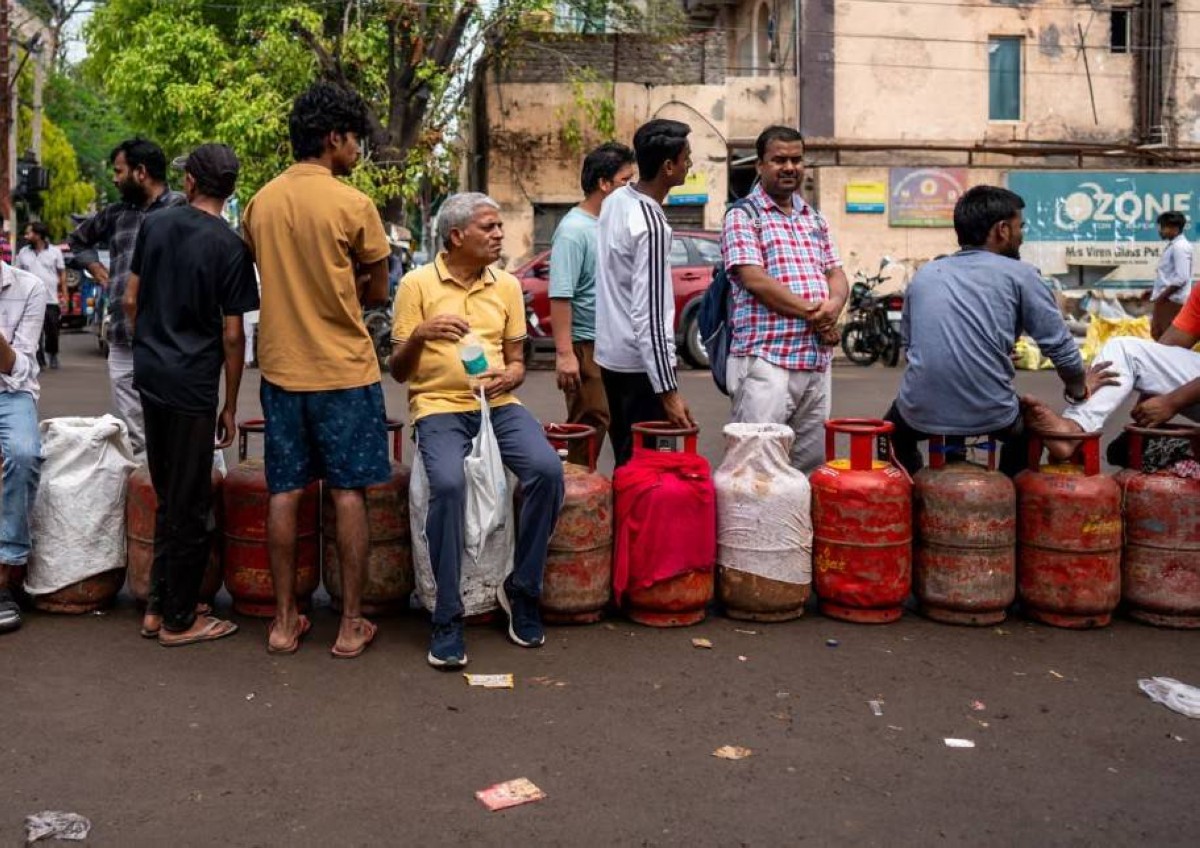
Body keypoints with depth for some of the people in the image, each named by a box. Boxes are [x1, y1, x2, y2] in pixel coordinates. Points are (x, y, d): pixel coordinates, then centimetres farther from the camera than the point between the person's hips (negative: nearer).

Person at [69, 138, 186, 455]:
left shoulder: (181, 209, -4)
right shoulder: (116, 213, 18)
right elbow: (77, 239, 35)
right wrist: (94, 265, 17)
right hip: (122, 341, 6)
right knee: (130, 437, 11)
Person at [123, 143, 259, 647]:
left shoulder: (154, 225, 5)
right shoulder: (230, 246, -10)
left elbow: (131, 300, 10)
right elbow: (232, 335, -9)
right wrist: (230, 406, -1)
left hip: (149, 373, 6)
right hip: (193, 383, -6)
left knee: (167, 497, 17)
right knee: (190, 504, 4)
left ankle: (157, 607, 25)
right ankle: (179, 620, 13)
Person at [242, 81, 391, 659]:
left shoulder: (259, 202, 5)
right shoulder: (354, 205, -11)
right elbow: (377, 292, -2)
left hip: (281, 367, 5)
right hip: (344, 369, -4)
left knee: (284, 493, 9)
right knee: (347, 493, 3)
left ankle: (285, 621, 15)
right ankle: (351, 624, 9)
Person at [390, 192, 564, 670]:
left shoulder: (507, 286, 13)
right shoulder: (418, 284, 1)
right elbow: (397, 371, 2)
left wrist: (508, 377, -8)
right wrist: (419, 335, -19)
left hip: (497, 404, 3)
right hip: (438, 406, -3)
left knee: (547, 469, -25)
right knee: (448, 483, -33)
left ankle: (521, 590, -5)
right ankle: (448, 619, -19)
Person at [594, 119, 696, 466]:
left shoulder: (615, 200, 6)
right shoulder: (651, 226, -21)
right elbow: (650, 316, -24)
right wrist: (669, 391, -23)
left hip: (611, 353, 9)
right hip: (639, 363, -9)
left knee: (626, 459, 16)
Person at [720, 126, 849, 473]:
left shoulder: (815, 219, 20)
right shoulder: (743, 216, -2)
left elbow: (837, 275, 17)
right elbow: (754, 279, -13)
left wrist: (833, 307, -6)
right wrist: (810, 311, -12)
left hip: (817, 359, 7)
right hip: (765, 357, -7)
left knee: (811, 463, 10)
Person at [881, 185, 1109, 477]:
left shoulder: (924, 274, 11)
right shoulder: (1019, 274, 1)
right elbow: (1059, 346, 1)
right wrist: (1079, 389, 21)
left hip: (921, 412, 2)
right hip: (990, 415, -1)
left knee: (896, 427, 37)